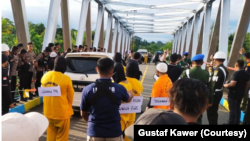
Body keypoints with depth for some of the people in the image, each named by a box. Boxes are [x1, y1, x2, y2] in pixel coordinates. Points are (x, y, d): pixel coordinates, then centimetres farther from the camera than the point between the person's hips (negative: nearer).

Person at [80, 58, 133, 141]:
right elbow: (128, 99, 12)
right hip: (114, 132, 0)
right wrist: (131, 95, 36)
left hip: (94, 132, 0)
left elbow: (83, 114, 1)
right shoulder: (120, 89, -12)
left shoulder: (87, 90, -12)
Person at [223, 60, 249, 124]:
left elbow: (233, 84, -28)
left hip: (233, 93, -8)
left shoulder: (236, 73, -20)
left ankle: (231, 122, 6)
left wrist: (226, 85, -12)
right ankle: (237, 122, 25)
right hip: (241, 93, 8)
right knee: (237, 108, 17)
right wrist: (244, 91, 21)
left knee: (232, 109, 0)